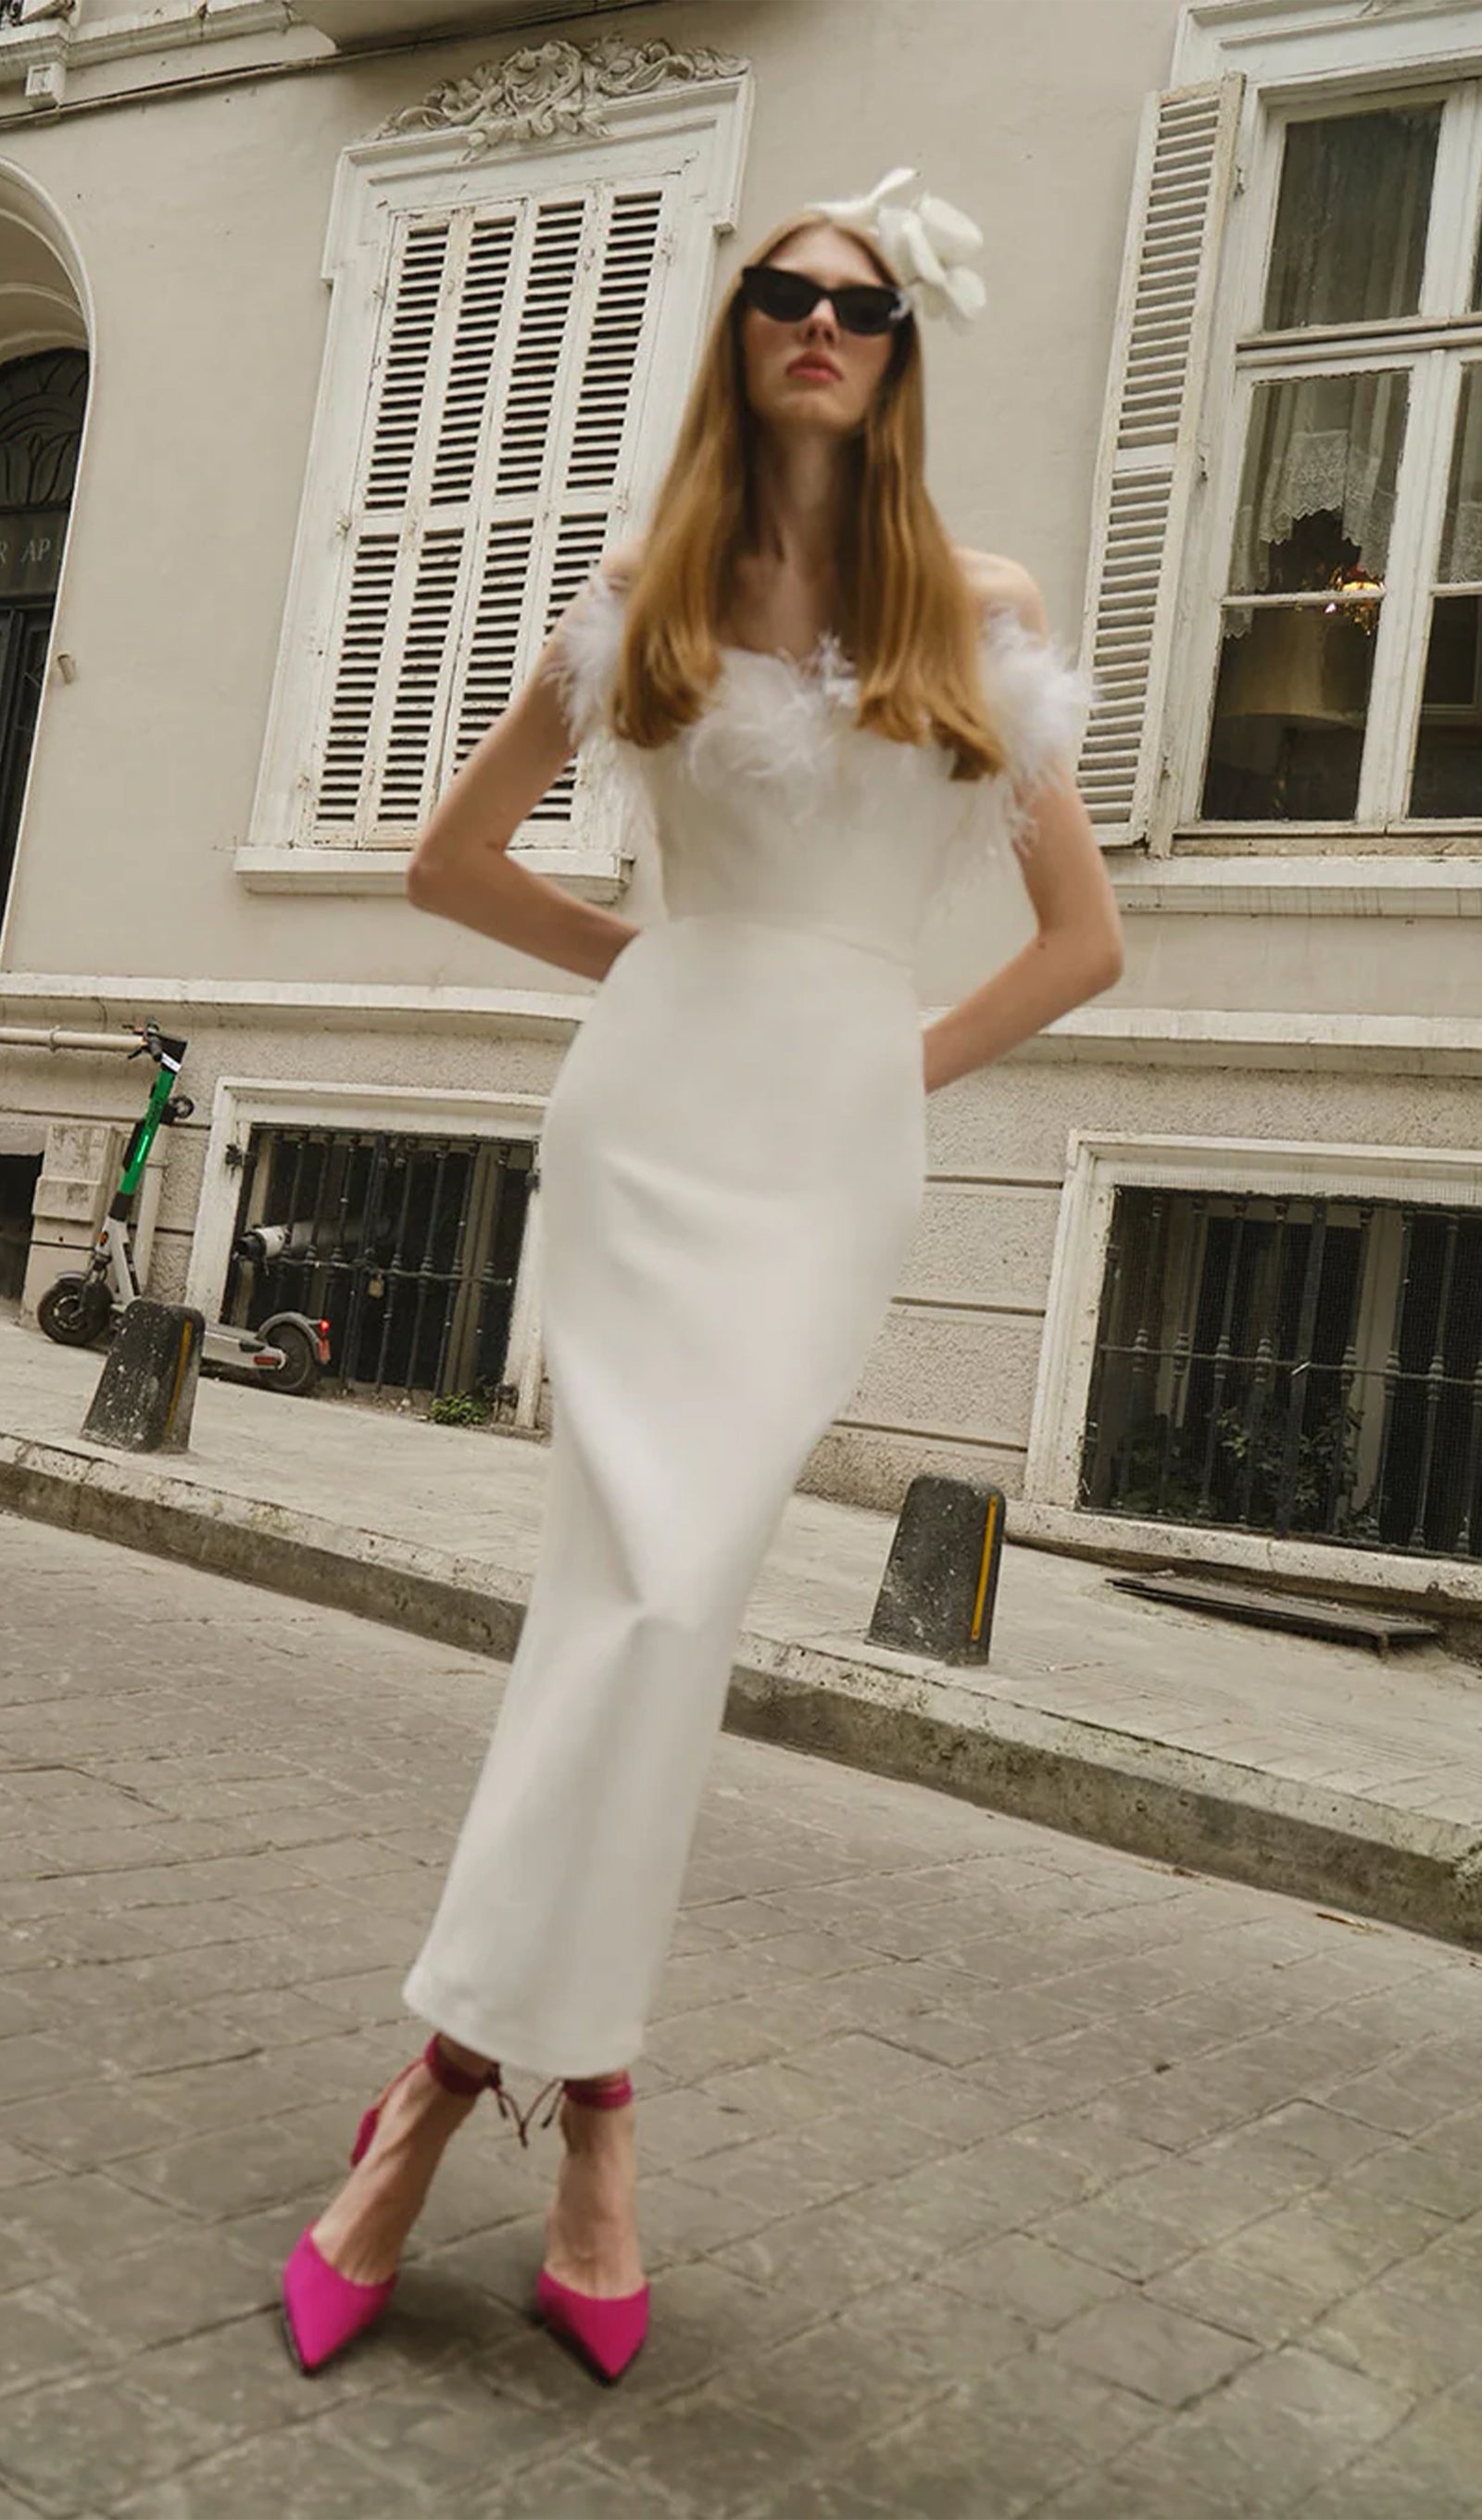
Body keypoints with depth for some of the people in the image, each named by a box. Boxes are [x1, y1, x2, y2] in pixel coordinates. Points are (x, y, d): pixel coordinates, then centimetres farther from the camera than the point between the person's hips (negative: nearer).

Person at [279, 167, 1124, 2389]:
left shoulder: (983, 609, 9)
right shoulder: (653, 588, 9)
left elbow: (1085, 939, 11)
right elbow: (455, 859, 16)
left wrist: (901, 1068, 6)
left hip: (843, 1141, 0)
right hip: (661, 1101, 0)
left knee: (658, 1584, -9)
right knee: (647, 1579, -10)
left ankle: (464, 2061, 3)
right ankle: (589, 2094, 1)